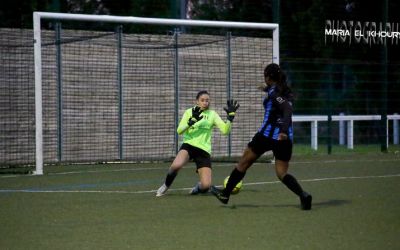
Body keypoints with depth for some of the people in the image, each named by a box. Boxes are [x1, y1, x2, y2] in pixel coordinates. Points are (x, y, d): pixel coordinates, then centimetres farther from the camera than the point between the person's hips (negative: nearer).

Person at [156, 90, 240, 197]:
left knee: (206, 186, -15)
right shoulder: (189, 112, 4)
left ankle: (198, 187, 24)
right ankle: (165, 186, -5)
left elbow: (225, 130, -3)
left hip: (204, 150, 1)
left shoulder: (212, 114, 7)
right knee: (176, 165, -35)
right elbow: (179, 130, -7)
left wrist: (231, 116, -15)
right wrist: (191, 121, -23)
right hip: (189, 145, -1)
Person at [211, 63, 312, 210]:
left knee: (244, 162, 11)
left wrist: (283, 131, -35)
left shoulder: (273, 91, -9)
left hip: (268, 134, -6)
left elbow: (288, 109, -24)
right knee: (282, 173, 5)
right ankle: (303, 195, -22)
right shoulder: (286, 91, 11)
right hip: (285, 137, 6)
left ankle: (225, 194, 22)